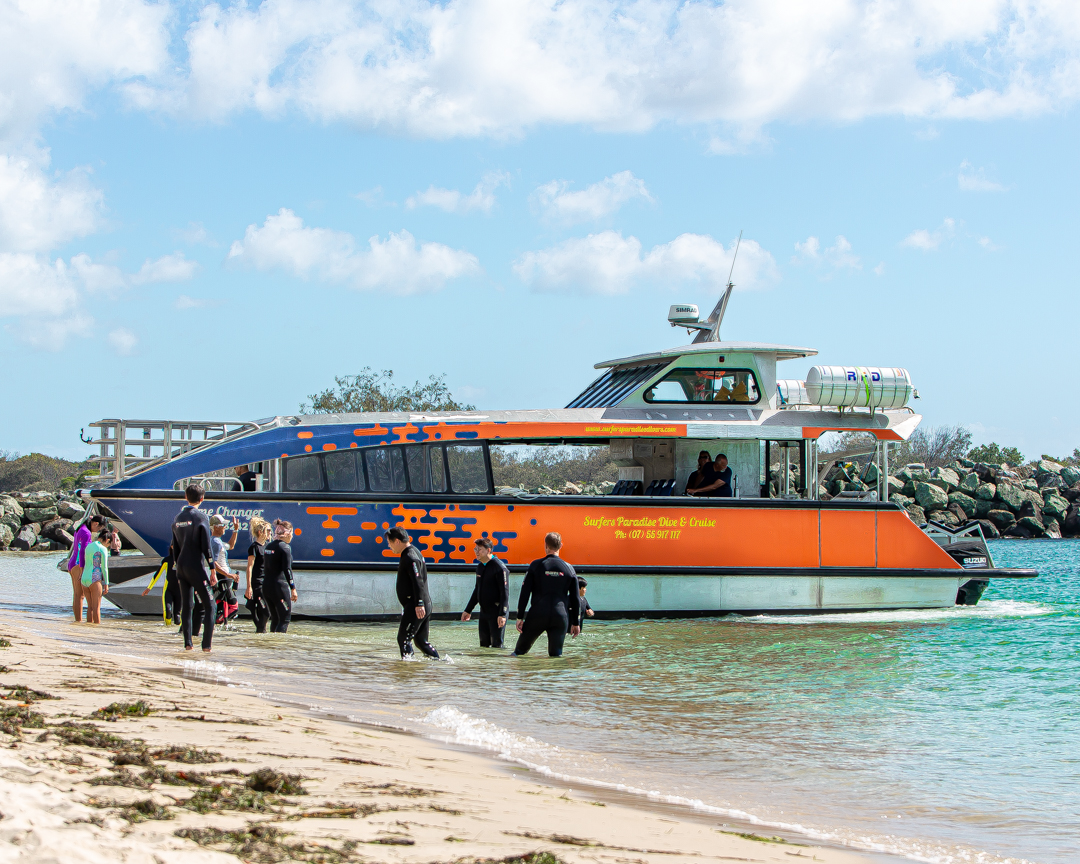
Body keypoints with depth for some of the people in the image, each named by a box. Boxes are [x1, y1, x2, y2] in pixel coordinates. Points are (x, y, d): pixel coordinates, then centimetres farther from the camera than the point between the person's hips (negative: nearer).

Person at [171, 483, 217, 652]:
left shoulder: (177, 518, 10)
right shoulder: (201, 518, -9)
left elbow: (175, 548, 14)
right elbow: (206, 547, -12)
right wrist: (212, 570, -8)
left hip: (181, 568, 6)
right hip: (197, 568, -6)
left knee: (187, 606, 9)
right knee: (209, 606, -1)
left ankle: (187, 643, 6)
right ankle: (206, 644, -8)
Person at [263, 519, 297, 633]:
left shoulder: (268, 546, 13)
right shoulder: (285, 547, -9)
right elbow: (287, 569, -14)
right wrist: (293, 588, -12)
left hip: (266, 586, 8)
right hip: (279, 586, -8)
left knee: (275, 619, 15)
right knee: (285, 619, -3)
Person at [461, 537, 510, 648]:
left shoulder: (499, 568, -13)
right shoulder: (480, 567, 12)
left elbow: (505, 592, -16)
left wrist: (502, 614, -22)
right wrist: (468, 610, 24)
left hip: (497, 612, -8)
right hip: (483, 612, 8)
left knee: (496, 644, -8)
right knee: (484, 644, 8)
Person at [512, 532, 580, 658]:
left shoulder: (536, 565, 0)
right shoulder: (569, 568, 5)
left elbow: (525, 593, -3)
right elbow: (575, 598, 8)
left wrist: (520, 617, 1)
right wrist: (575, 623, 15)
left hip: (537, 615, -1)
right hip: (560, 617, 1)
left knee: (521, 648, 15)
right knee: (556, 654, 6)